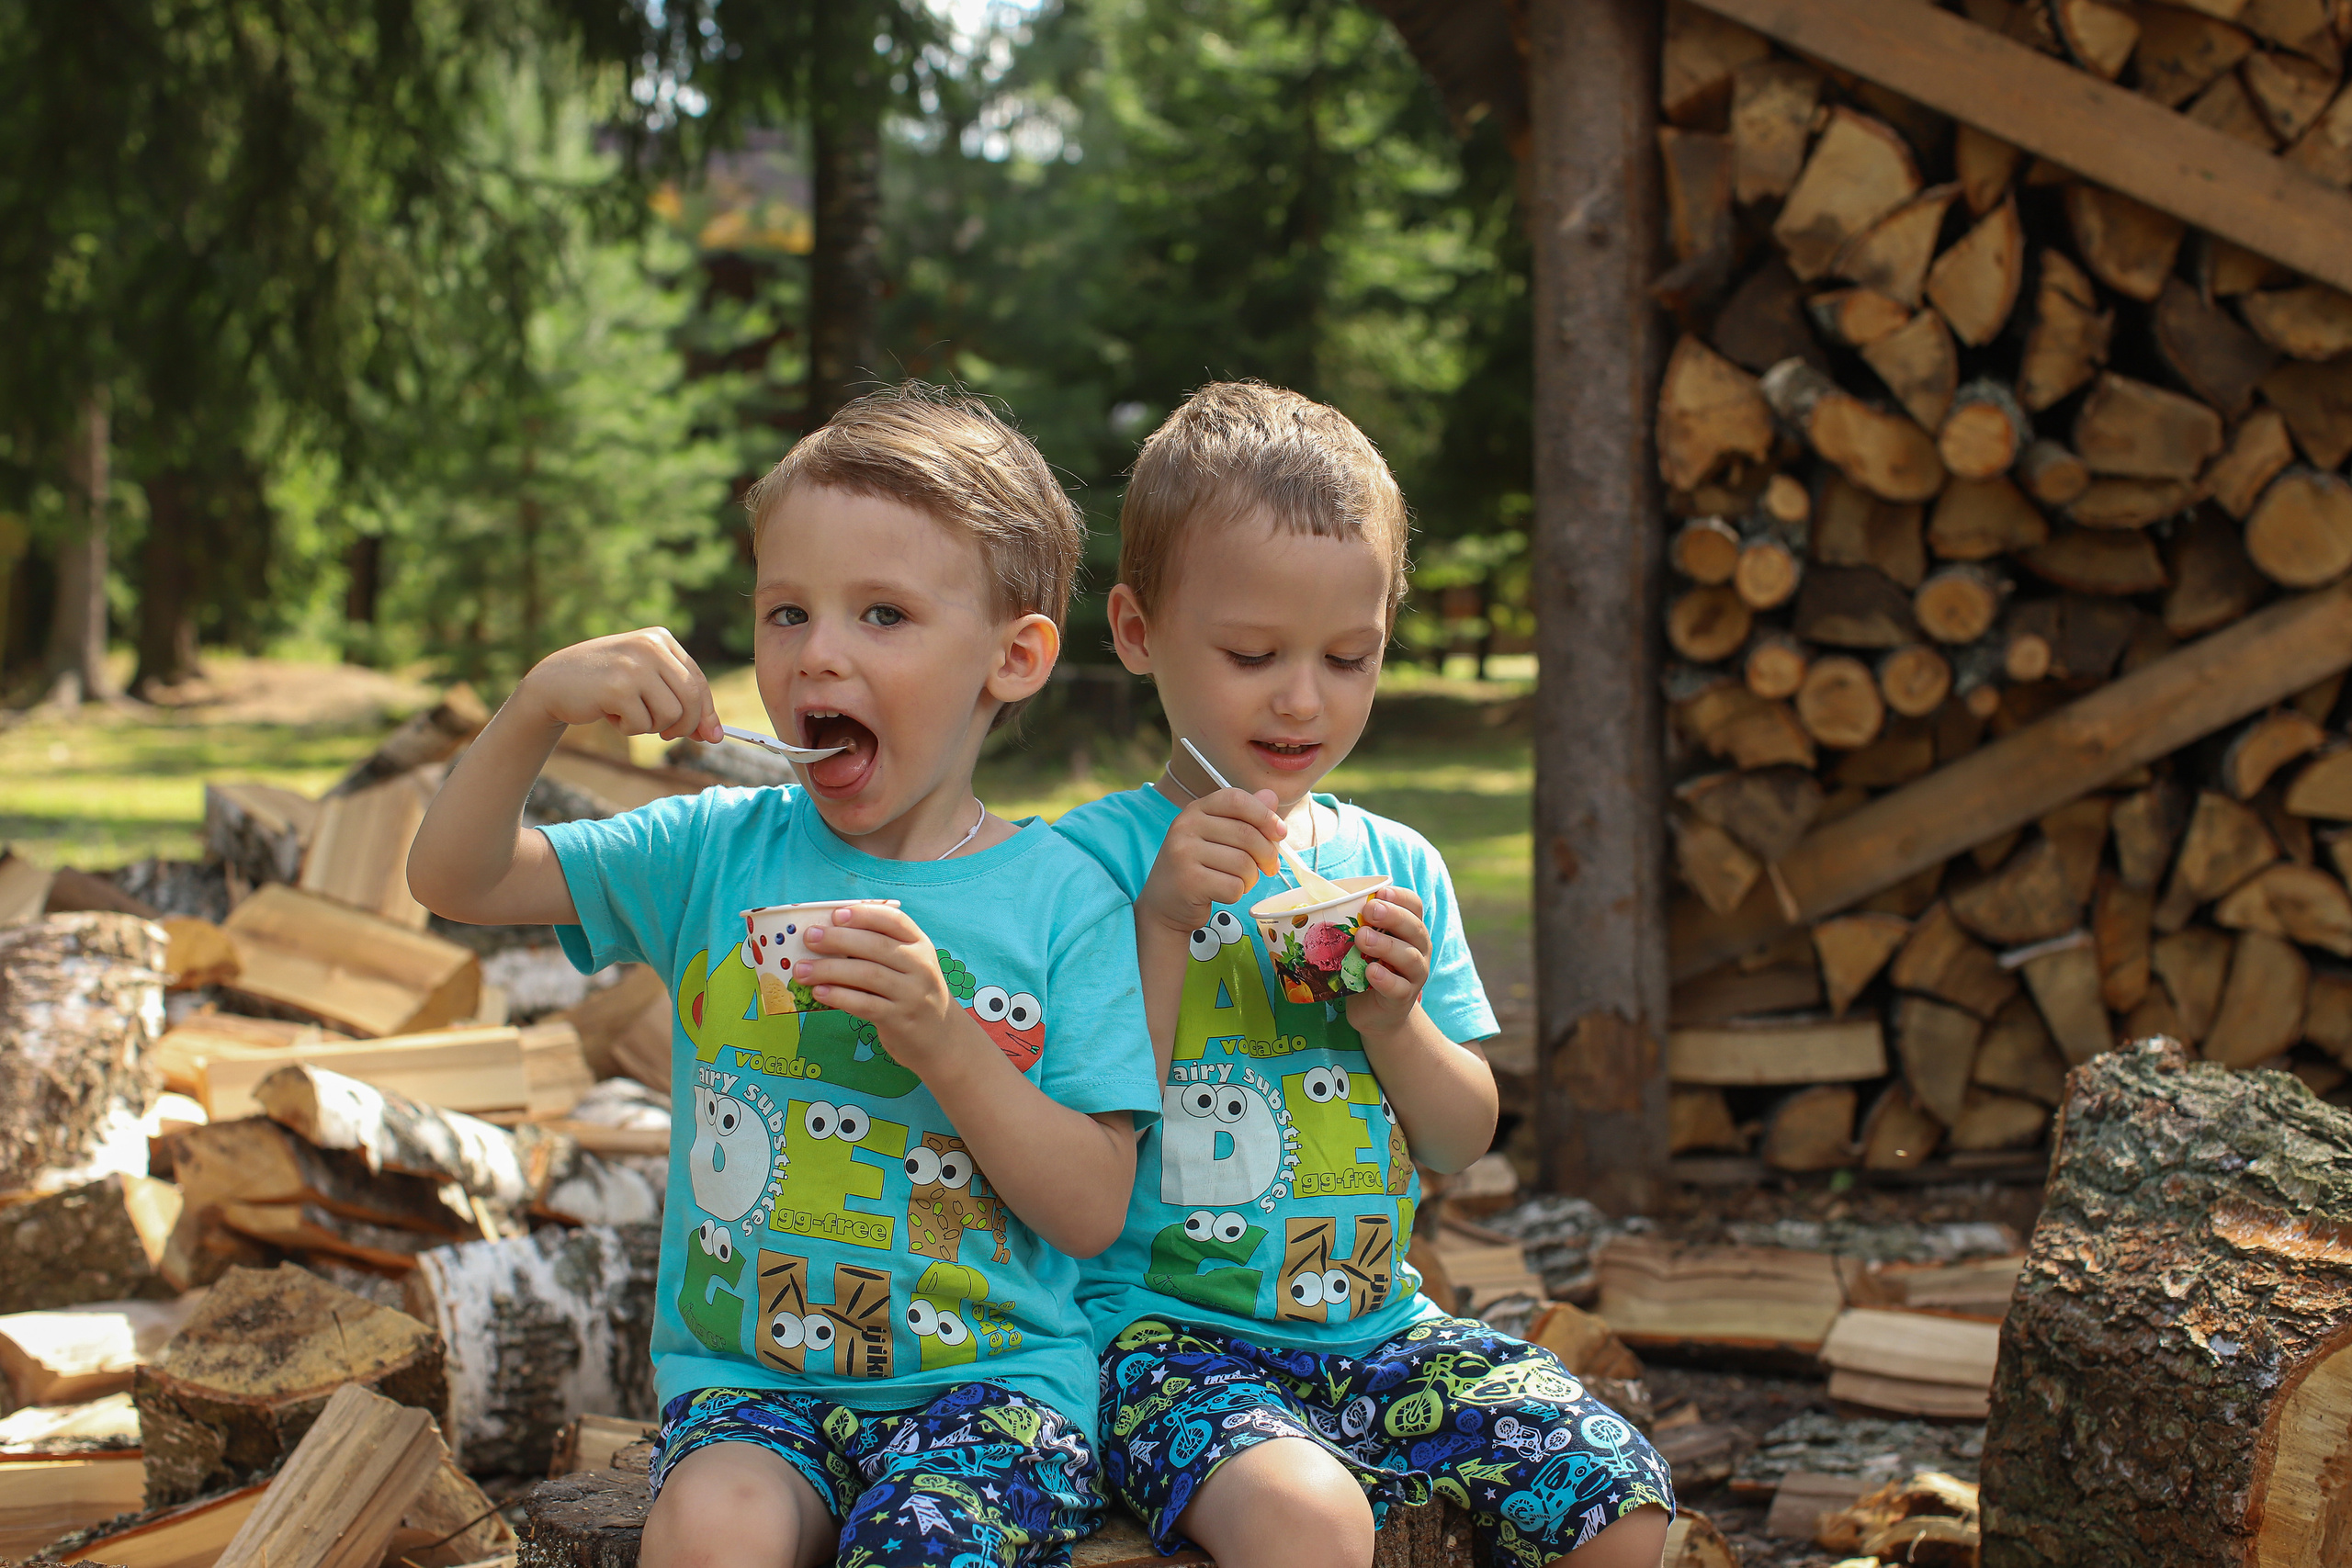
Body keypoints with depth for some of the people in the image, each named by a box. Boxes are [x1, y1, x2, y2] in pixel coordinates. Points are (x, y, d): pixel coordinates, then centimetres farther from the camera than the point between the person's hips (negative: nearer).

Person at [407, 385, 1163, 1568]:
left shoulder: (1064, 902, -3)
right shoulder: (719, 852, 6)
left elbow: (1094, 1213, -6)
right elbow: (455, 880, 7)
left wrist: (944, 1040, -20)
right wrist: (539, 706, -9)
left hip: (990, 1374, -2)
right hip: (744, 1375, 2)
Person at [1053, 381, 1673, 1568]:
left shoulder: (1396, 868, 9)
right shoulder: (1097, 858, -7)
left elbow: (1461, 1145, 12)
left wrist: (1396, 1023, -8)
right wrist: (1162, 930, -21)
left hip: (1377, 1323, 6)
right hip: (1167, 1327, -5)